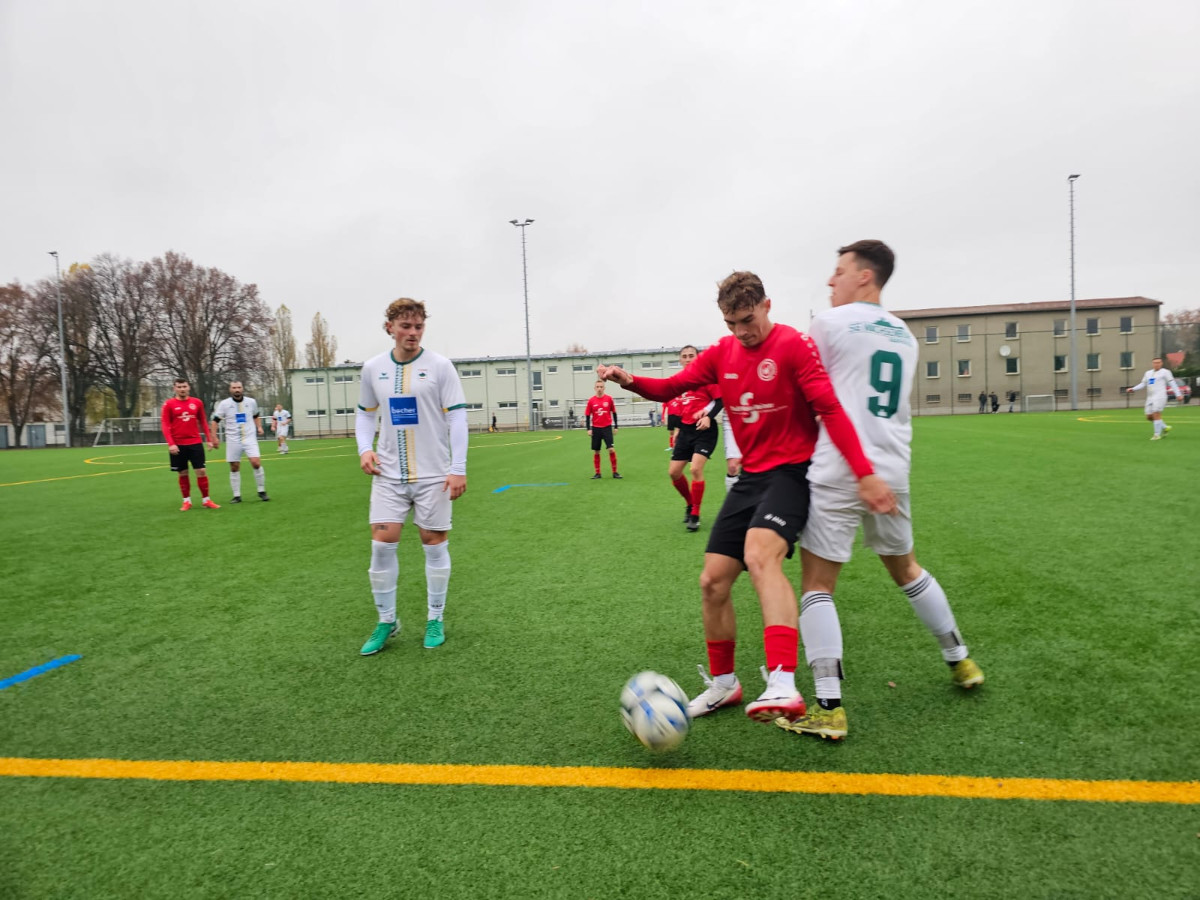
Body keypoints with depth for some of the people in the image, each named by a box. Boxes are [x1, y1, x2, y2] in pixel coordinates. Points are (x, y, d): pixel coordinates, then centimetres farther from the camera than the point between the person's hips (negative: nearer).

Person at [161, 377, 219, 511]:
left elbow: (203, 422, 12)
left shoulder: (197, 402, 5)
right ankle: (187, 501, 18)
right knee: (182, 473, 7)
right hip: (178, 445, -1)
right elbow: (165, 425, -5)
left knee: (201, 471, -1)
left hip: (195, 443, 1)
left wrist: (210, 439, 7)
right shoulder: (168, 404, -2)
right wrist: (171, 444, -15)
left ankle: (206, 500, 8)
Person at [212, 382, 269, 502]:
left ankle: (261, 491, -1)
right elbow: (215, 421, 2)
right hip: (233, 440, 0)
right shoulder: (224, 404, -2)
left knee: (256, 463, -15)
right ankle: (237, 496, 15)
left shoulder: (251, 402, 3)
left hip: (250, 438, 0)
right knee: (234, 468, 4)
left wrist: (259, 427, 4)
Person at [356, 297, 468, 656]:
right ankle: (386, 620, 17)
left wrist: (458, 468, -12)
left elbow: (457, 417, -7)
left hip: (434, 474, -2)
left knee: (434, 543, 5)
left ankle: (435, 620, 21)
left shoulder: (439, 366, -6)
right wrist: (364, 448, -1)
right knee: (382, 543, -1)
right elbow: (364, 413, 17)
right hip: (389, 474, 3)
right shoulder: (373, 368, 5)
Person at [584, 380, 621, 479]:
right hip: (596, 428, 1)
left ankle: (615, 472, 1)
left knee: (611, 449, -10)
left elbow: (614, 413, 7)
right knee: (596, 452, 5)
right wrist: (588, 429, -2)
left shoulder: (609, 399, 0)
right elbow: (587, 415, 4)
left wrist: (616, 426, 6)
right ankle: (597, 473, 16)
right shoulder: (591, 400, 0)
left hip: (607, 427, -1)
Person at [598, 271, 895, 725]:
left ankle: (783, 685, -37)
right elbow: (671, 387, 8)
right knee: (712, 581, 4)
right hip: (750, 477, 7)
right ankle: (722, 683, 23)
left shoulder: (794, 345, -9)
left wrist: (864, 474, -24)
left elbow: (830, 409, -17)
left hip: (791, 471, -6)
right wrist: (629, 380, -12)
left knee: (760, 555, -33)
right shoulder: (722, 353, 9)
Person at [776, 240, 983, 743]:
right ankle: (961, 662, 38)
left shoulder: (829, 322, -3)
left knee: (817, 586, -1)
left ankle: (828, 709, -3)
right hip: (893, 472, 7)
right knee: (905, 568, 25)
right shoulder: (905, 335, 17)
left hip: (838, 474, -6)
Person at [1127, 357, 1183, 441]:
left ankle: (1157, 434, -11)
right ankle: (1165, 428, 23)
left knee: (1156, 414, -15)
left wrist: (1178, 394, -7)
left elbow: (1172, 383, -1)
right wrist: (1133, 389, 7)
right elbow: (1142, 384, 22)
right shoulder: (1148, 373, 20)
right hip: (1150, 398, 7)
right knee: (1149, 416, 5)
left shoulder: (1165, 372, 3)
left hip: (1159, 397, -7)